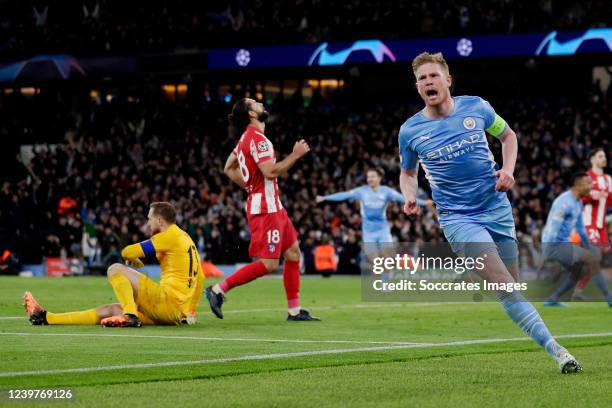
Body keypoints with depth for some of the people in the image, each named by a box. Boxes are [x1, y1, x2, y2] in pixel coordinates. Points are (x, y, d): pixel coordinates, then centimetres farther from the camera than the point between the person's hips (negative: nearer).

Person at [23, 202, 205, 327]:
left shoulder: (172, 235, -4)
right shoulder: (183, 237, 24)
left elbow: (128, 252, -6)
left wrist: (132, 259, 17)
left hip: (169, 302, -9)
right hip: (179, 314, 9)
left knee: (115, 269, -7)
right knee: (111, 310, 9)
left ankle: (130, 316, -24)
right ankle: (45, 318, 9)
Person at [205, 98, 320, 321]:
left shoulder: (247, 137, 15)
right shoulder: (257, 139, -16)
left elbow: (229, 169, 24)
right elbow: (270, 172, -26)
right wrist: (296, 154, -16)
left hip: (272, 206, 10)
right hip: (265, 208, -10)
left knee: (293, 252, 12)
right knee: (268, 264, -11)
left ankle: (294, 310, 14)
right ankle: (218, 290, -9)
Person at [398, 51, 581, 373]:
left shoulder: (476, 107, 1)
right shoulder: (410, 131, -1)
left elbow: (507, 135, 18)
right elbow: (407, 173, 16)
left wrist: (508, 170, 1)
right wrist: (410, 197, -5)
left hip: (497, 208, 3)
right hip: (457, 217, -3)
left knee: (511, 286, 5)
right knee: (505, 285, -19)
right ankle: (556, 351, -24)